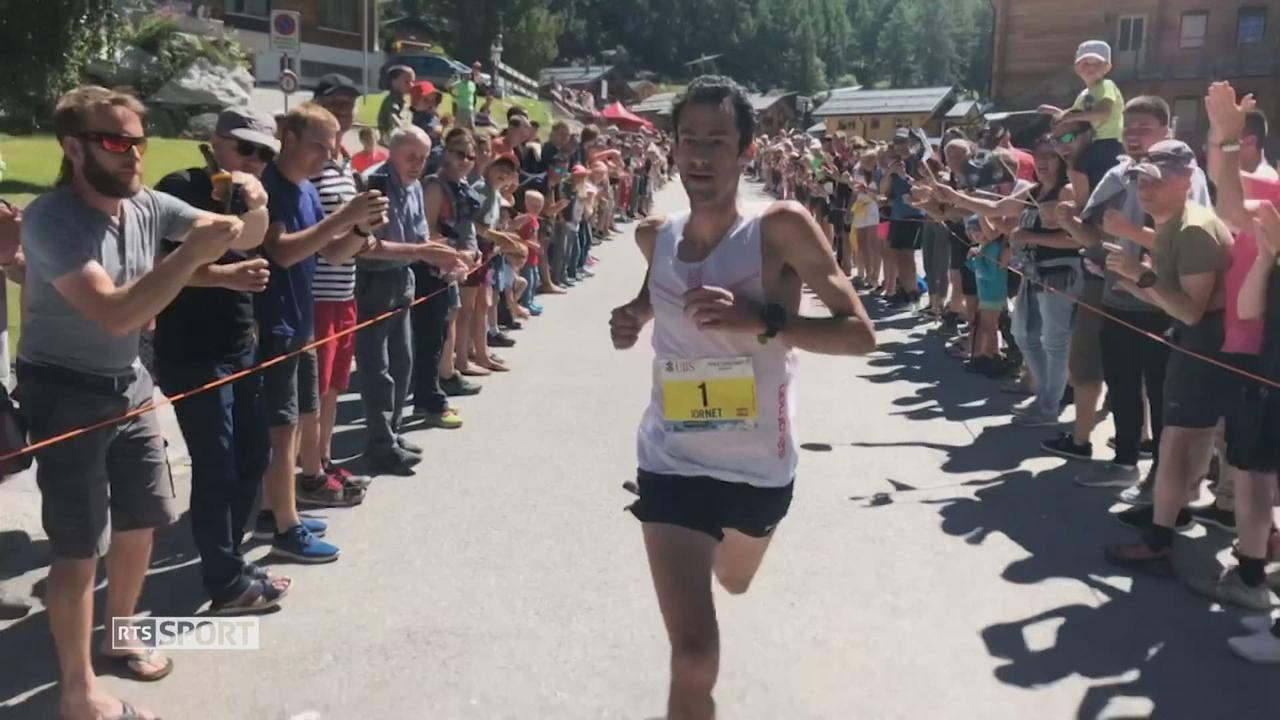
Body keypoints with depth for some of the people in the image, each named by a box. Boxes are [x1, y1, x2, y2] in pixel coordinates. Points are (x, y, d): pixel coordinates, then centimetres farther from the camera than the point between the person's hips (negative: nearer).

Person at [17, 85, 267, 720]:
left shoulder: (146, 206, -2)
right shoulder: (50, 219, -21)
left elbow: (246, 239, 3)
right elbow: (114, 313, -32)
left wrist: (253, 207, -20)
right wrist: (192, 253, -37)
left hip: (128, 388, 7)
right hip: (66, 397, -7)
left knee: (142, 520, 17)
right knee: (80, 547, -2)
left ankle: (120, 637, 39)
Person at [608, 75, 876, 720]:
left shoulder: (781, 227, -18)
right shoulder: (654, 235, -4)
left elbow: (860, 334, -21)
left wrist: (759, 321, -34)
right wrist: (634, 316, -3)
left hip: (761, 465, 0)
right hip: (672, 460, 1)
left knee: (734, 582, 32)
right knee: (693, 653, -11)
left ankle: (725, 544, 69)